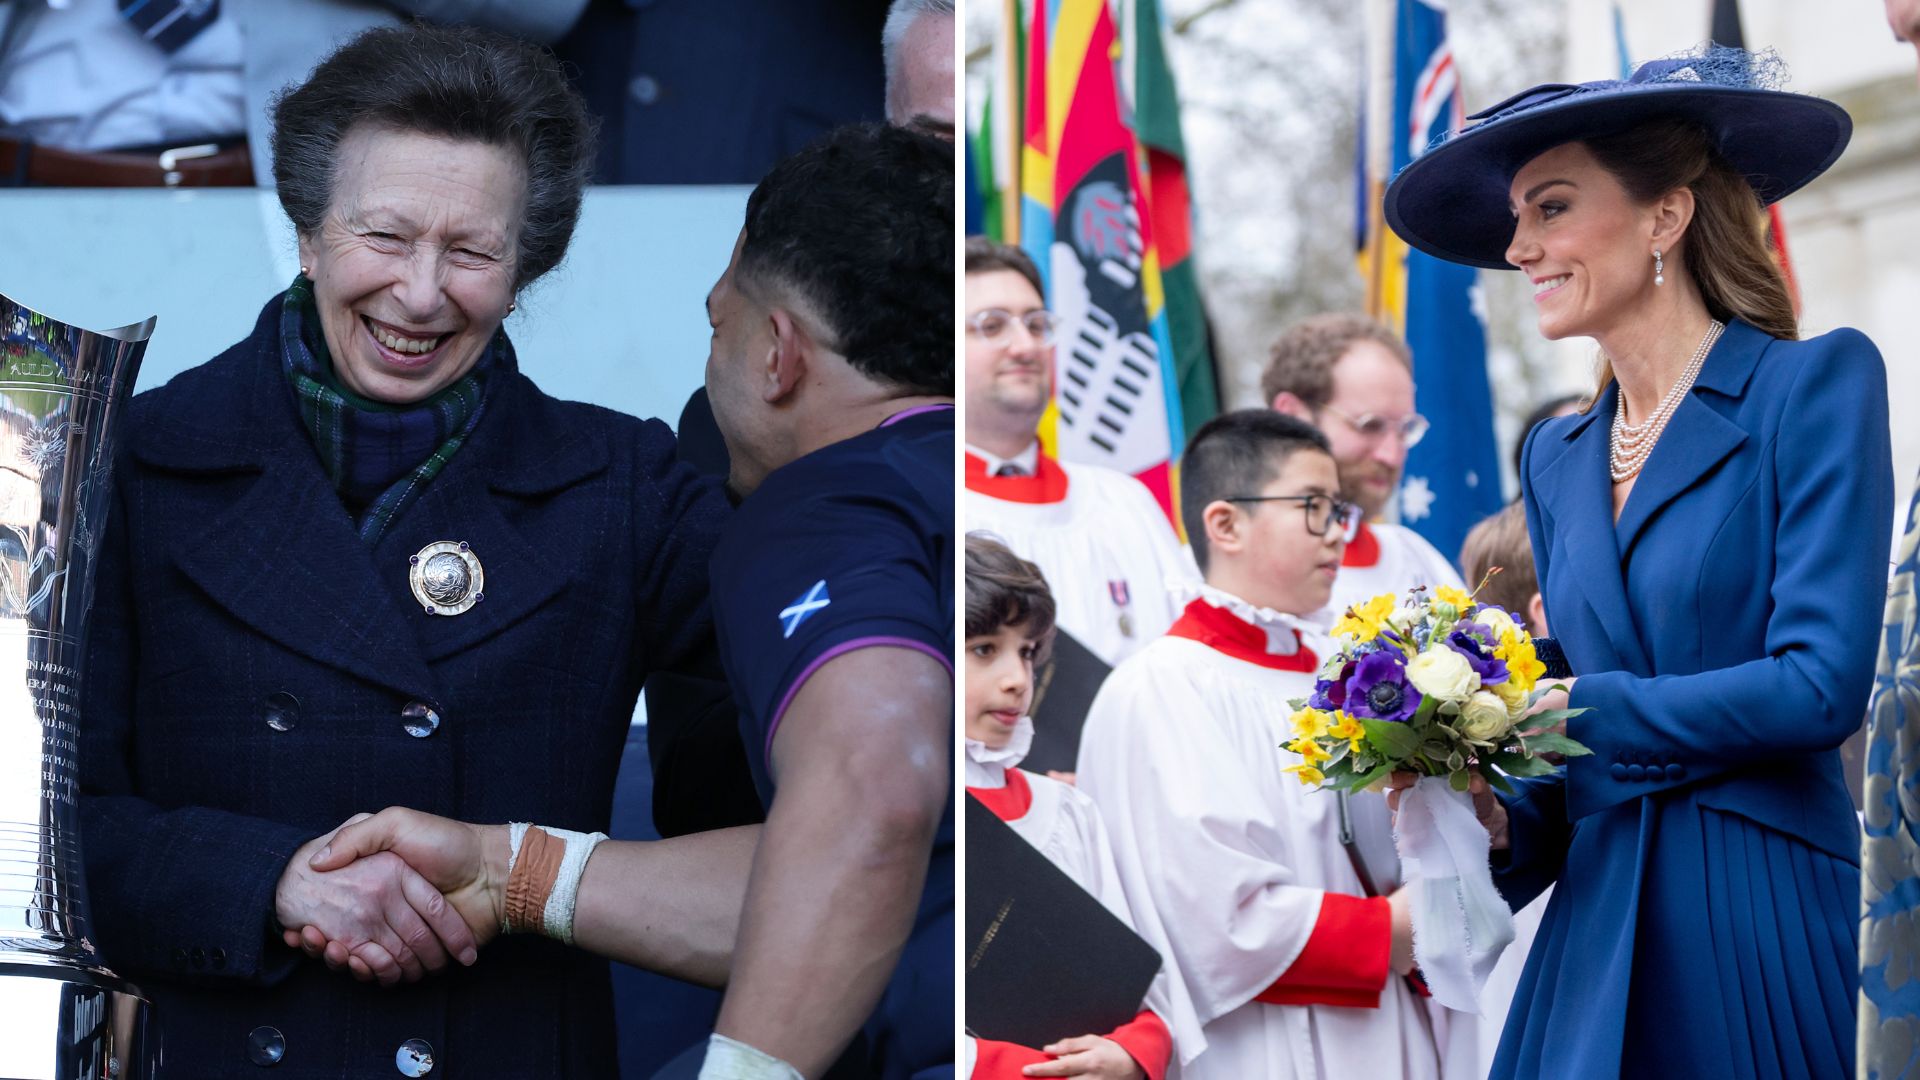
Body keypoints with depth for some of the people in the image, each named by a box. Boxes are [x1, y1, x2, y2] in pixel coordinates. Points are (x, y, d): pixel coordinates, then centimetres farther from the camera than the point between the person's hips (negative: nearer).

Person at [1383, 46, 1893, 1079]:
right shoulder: (1557, 457, 14)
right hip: (1600, 927, 5)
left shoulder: (1816, 384, -5)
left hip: (1767, 922, -5)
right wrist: (1503, 821, -4)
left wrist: (1558, 712, -11)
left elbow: (1821, 683, -14)